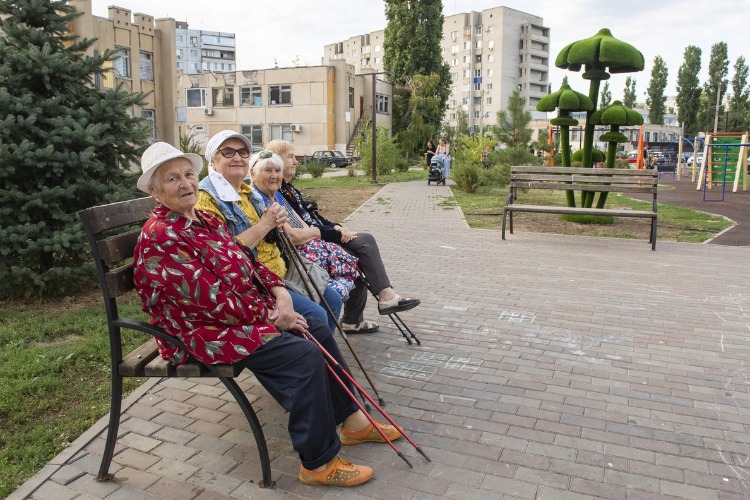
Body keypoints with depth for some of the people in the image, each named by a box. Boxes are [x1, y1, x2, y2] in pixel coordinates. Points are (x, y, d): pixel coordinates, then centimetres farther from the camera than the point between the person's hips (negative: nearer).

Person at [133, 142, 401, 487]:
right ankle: (318, 463, -9)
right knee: (305, 356, -22)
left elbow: (247, 260, 12)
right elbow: (211, 300, -24)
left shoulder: (204, 220, 10)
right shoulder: (159, 238, -20)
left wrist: (278, 290, -7)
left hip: (249, 312, 10)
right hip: (208, 331, -9)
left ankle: (352, 421, 18)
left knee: (319, 333, 5)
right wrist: (270, 315, -18)